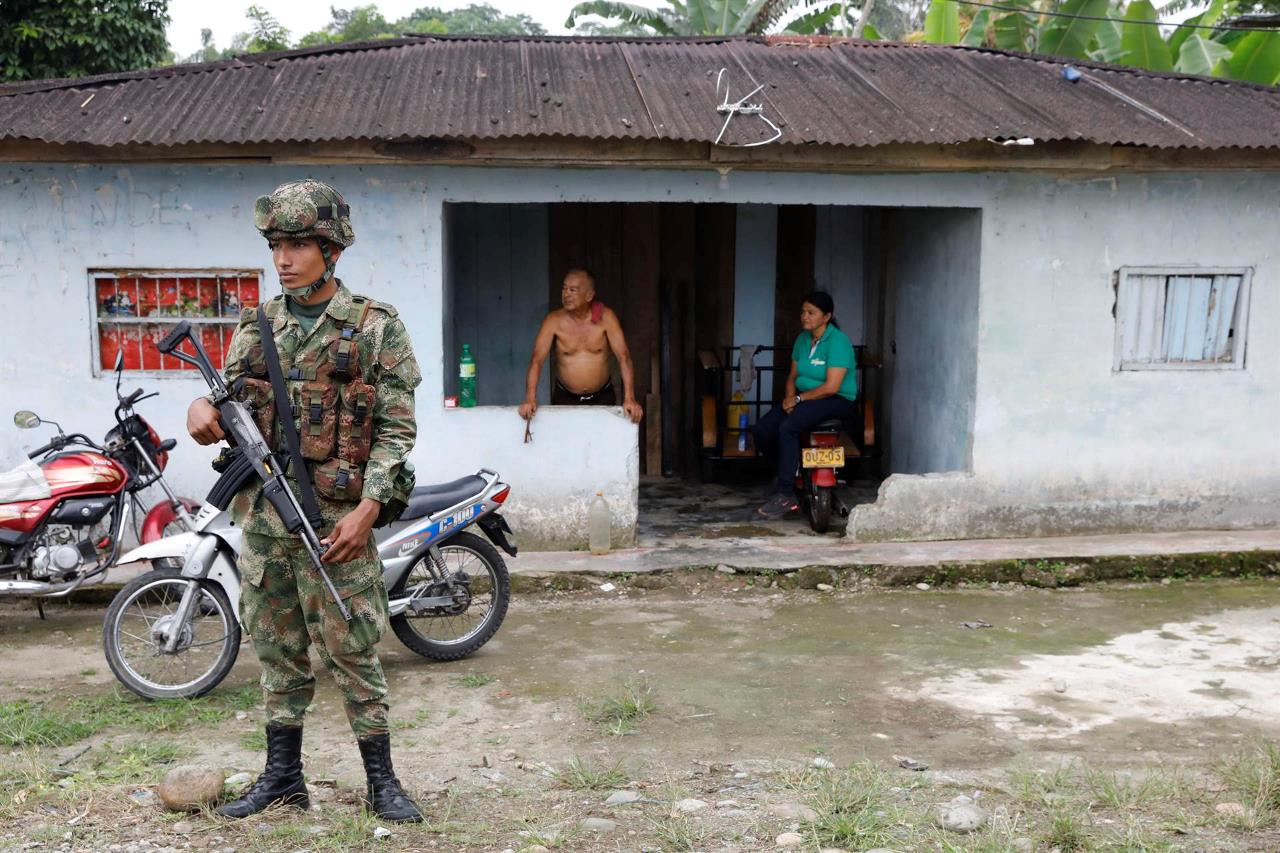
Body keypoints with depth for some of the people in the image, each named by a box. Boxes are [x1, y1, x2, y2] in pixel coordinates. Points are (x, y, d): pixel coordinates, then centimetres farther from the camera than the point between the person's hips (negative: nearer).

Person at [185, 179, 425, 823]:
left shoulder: (375, 327, -3)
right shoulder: (256, 326, 10)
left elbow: (397, 428, -6)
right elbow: (232, 404, 12)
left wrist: (366, 511, -15)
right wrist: (204, 409, -13)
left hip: (336, 517, -4)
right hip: (261, 512, 5)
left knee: (351, 652, 0)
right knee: (277, 650, 13)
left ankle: (382, 780, 13)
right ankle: (282, 775, 26)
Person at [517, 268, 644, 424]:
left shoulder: (606, 317, -13)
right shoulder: (554, 320, -12)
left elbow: (623, 356, -16)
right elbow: (537, 359, -17)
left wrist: (629, 399, -26)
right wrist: (530, 399, -30)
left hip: (602, 397, 0)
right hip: (565, 398, 0)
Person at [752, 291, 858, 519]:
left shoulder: (838, 341, -15)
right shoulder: (802, 339, 10)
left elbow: (831, 387, -22)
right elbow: (793, 376, 14)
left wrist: (799, 398, -16)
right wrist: (789, 397, -8)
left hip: (838, 400, -8)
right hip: (803, 397, 8)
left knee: (788, 428, -32)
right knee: (762, 431, -12)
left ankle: (785, 495, -25)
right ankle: (789, 470, 15)